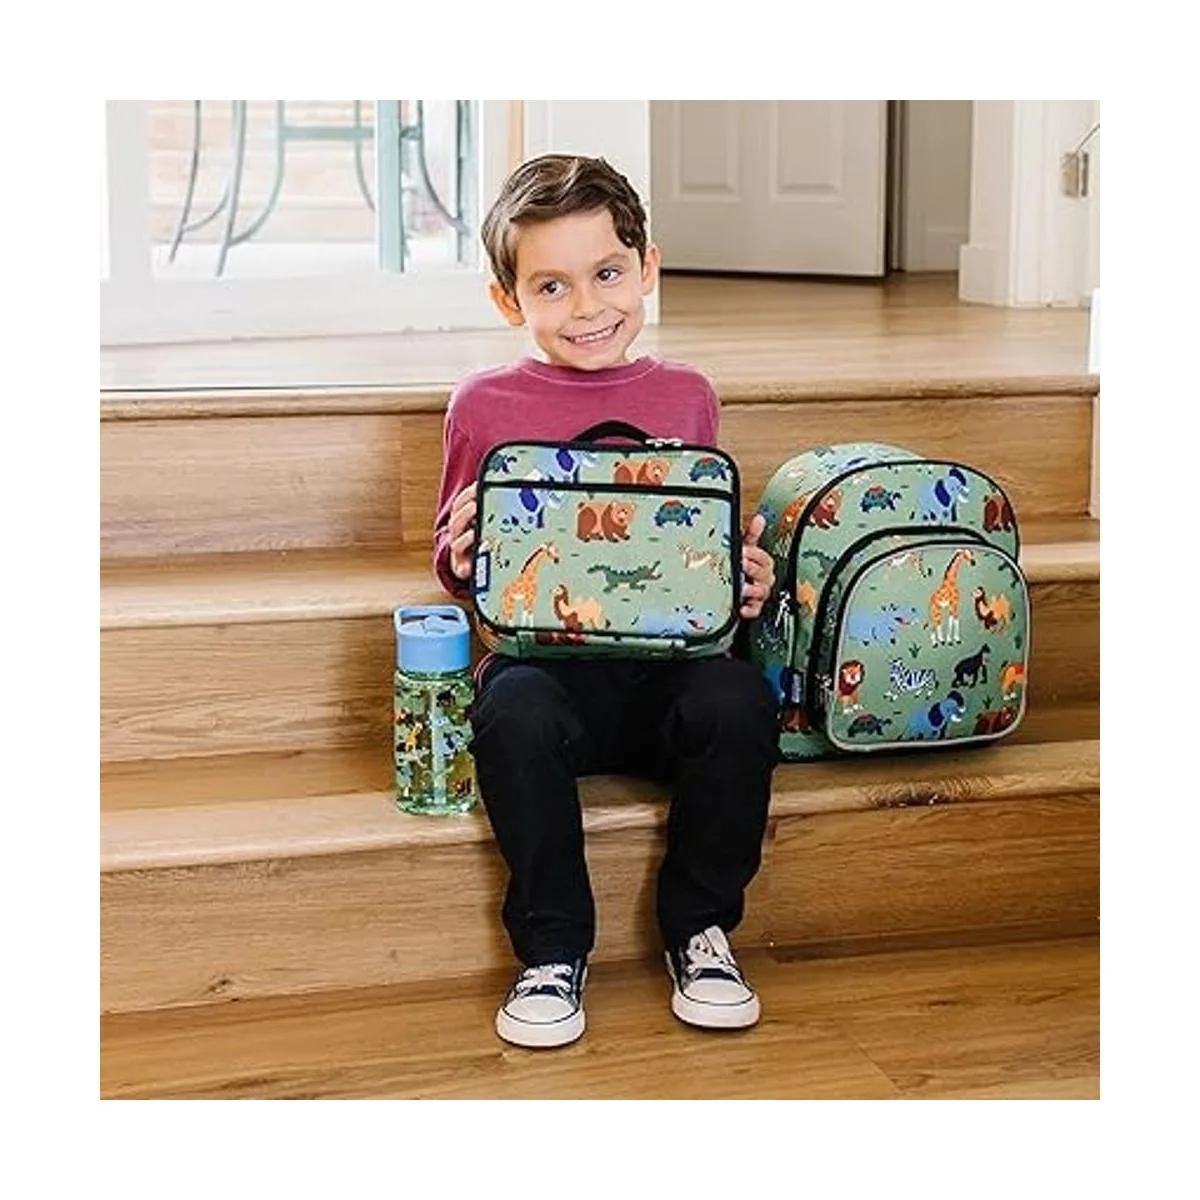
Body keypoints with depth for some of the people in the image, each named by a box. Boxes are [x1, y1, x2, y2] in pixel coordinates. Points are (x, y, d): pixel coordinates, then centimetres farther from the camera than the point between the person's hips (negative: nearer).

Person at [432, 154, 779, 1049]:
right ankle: (553, 950, -11)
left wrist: (747, 585, -2)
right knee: (516, 714, -35)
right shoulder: (485, 406, 6)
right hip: (542, 658, -1)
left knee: (739, 701, -30)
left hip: (669, 657, 2)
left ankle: (701, 931, -4)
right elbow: (452, 559, 14)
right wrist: (463, 556, -10)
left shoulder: (686, 397, 12)